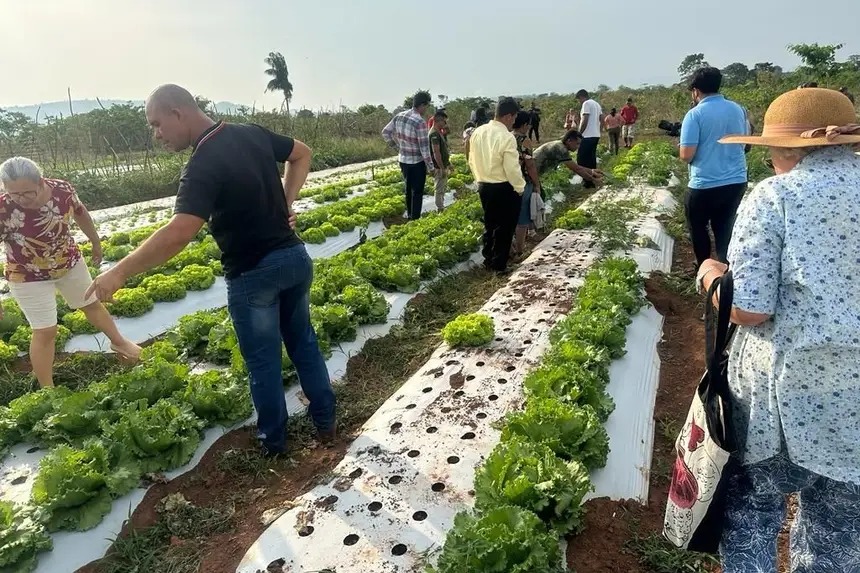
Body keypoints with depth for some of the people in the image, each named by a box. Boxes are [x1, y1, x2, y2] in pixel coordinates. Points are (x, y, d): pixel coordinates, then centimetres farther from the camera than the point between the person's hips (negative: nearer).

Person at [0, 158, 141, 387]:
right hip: (29, 278, -4)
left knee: (91, 304, 23)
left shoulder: (62, 190, -21)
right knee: (45, 332, 0)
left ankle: (118, 342, 48)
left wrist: (95, 242, 15)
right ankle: (47, 390, 15)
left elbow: (80, 213, 3)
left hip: (70, 263, 4)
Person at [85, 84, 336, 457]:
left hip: (253, 275, -7)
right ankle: (325, 422, 31)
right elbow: (302, 154, 16)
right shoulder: (253, 134, 0)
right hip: (294, 257, 7)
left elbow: (178, 234, -34)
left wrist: (119, 272, -27)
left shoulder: (202, 167, -22)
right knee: (304, 343, 20)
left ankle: (273, 440, 28)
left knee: (263, 362, 11)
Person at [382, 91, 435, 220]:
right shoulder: (420, 122, -24)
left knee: (408, 188, 22)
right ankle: (415, 218, 11)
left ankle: (409, 215, 34)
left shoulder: (399, 116, -2)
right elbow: (424, 147, -21)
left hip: (403, 160, 7)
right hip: (417, 162, -7)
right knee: (417, 191, 5)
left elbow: (385, 133, 8)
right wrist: (430, 166, -12)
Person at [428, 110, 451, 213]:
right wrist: (442, 168, -24)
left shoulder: (439, 132, 11)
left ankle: (442, 207, 30)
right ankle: (440, 210, 6)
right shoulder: (434, 134, -21)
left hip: (443, 166, 10)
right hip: (439, 168, -10)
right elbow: (436, 152, -25)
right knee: (440, 190, -2)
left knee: (443, 188, 19)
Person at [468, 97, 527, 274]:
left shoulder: (477, 132, 1)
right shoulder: (507, 137, -21)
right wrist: (520, 188, -5)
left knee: (489, 224, 21)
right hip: (504, 189, -7)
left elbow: (472, 161, 10)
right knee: (504, 227, 8)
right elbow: (512, 168, -20)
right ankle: (498, 264, 15)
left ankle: (488, 259, 31)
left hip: (483, 186, 7)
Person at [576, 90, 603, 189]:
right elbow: (602, 120, 18)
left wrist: (579, 133, -10)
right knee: (592, 159, 13)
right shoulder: (596, 104, 19)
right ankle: (592, 181, 15)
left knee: (582, 159, -5)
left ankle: (588, 182, -8)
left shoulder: (586, 103, -9)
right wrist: (597, 130, 21)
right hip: (596, 136, 9)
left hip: (587, 136, -9)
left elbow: (585, 121, -16)